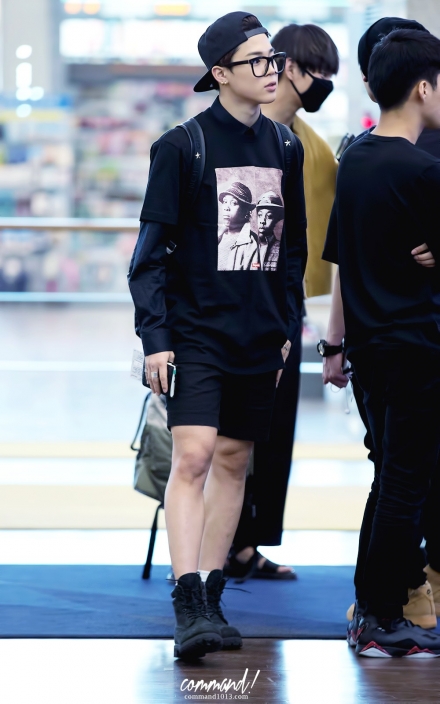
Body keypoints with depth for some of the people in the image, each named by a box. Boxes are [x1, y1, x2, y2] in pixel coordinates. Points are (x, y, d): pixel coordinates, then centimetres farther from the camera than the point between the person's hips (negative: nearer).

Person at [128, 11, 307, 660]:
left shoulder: (284, 148, 9)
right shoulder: (182, 146, -6)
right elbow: (152, 249, -6)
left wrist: (288, 327, 13)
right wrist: (155, 338, -12)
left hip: (258, 339, 5)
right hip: (196, 332, -5)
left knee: (233, 461, 8)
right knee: (193, 456, -14)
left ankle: (210, 597, 16)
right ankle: (188, 607, -16)